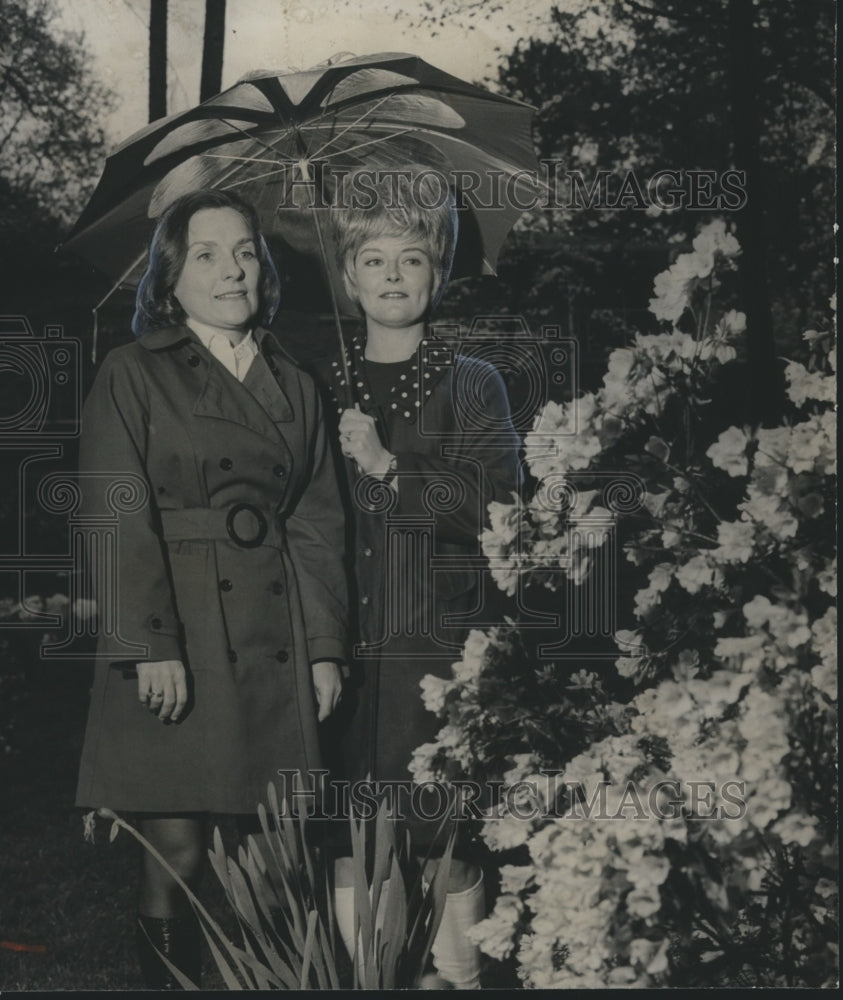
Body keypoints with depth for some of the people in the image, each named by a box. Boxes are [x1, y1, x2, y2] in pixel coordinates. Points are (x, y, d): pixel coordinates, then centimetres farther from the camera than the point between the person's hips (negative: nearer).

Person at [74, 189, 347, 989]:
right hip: (177, 639, -4)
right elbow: (117, 518, -6)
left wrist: (325, 645, 7)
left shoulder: (294, 388, 16)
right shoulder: (133, 376, 2)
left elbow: (317, 523, 15)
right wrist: (151, 645, -15)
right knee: (176, 850, -6)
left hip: (273, 645, 4)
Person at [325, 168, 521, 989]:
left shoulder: (472, 386, 4)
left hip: (435, 648, -3)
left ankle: (459, 975, 16)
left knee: (439, 838, -2)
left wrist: (390, 467, -14)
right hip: (341, 645, 3)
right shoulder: (323, 391, 13)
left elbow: (498, 511, -6)